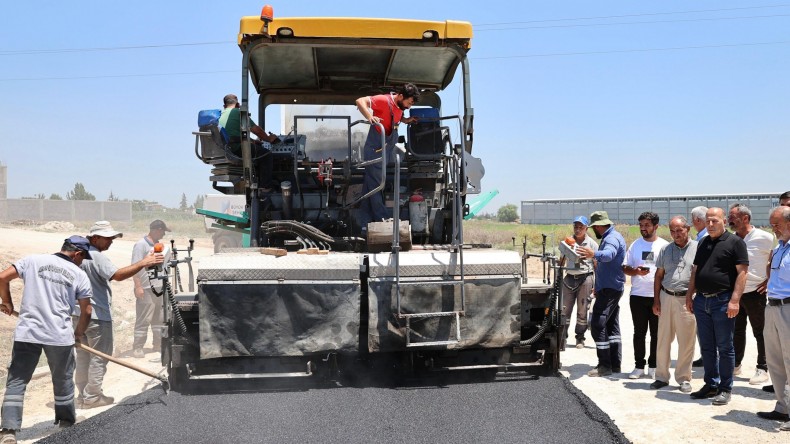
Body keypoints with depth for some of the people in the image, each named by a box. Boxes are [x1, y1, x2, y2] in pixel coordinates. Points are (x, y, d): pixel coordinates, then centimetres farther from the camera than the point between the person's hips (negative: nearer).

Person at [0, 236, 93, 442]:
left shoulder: (33, 260, 5)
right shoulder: (80, 274, 2)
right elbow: (86, 311, 5)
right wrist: (78, 334, 23)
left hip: (27, 332, 0)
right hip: (60, 335, 0)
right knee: (63, 380, 19)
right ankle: (67, 421, 34)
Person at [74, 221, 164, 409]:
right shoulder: (96, 256, -18)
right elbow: (118, 275, -31)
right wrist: (143, 263, -33)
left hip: (79, 314, 9)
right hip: (97, 316, -9)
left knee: (82, 356, 16)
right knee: (99, 357, 1)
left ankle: (82, 395, 23)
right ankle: (92, 397, 5)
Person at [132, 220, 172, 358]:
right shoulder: (141, 245, -9)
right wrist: (138, 287, -20)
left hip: (160, 288, 8)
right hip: (146, 289, -8)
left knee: (159, 318, 13)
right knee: (143, 319, -5)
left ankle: (159, 344, 21)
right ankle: (137, 348, 1)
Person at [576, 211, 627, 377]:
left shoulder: (612, 238, -18)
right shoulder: (611, 237, 17)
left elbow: (609, 254, -41)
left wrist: (594, 254, -59)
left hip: (608, 289, -11)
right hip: (612, 288, 11)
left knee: (598, 326, -11)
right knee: (612, 326, 14)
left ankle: (605, 365, -8)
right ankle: (615, 364, 19)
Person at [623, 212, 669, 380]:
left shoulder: (664, 246, 2)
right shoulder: (635, 245, 8)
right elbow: (625, 268, 8)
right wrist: (636, 271, -13)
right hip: (637, 295, 2)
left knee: (656, 333, 6)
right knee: (639, 332, 7)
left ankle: (653, 366, 16)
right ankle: (639, 366, 14)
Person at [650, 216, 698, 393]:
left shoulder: (697, 248, -1)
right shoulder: (665, 250, 11)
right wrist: (656, 300, 6)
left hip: (688, 299, -3)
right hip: (666, 298, 3)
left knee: (686, 342, 3)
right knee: (663, 339, 8)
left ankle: (684, 378, 15)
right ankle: (662, 376, 17)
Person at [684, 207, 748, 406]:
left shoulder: (735, 242, -5)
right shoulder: (703, 243, 15)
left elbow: (742, 272, -11)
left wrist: (735, 300, -18)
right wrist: (689, 295, 13)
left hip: (723, 302, -6)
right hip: (701, 301, 6)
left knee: (725, 347, 2)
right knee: (706, 347, 11)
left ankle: (725, 389, 10)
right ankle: (711, 384, 21)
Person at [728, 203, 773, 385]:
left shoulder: (764, 238, -12)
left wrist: (771, 279, -9)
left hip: (755, 292, -5)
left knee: (760, 333, 5)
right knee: (737, 330, 14)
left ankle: (762, 369, 14)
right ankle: (735, 365, 25)